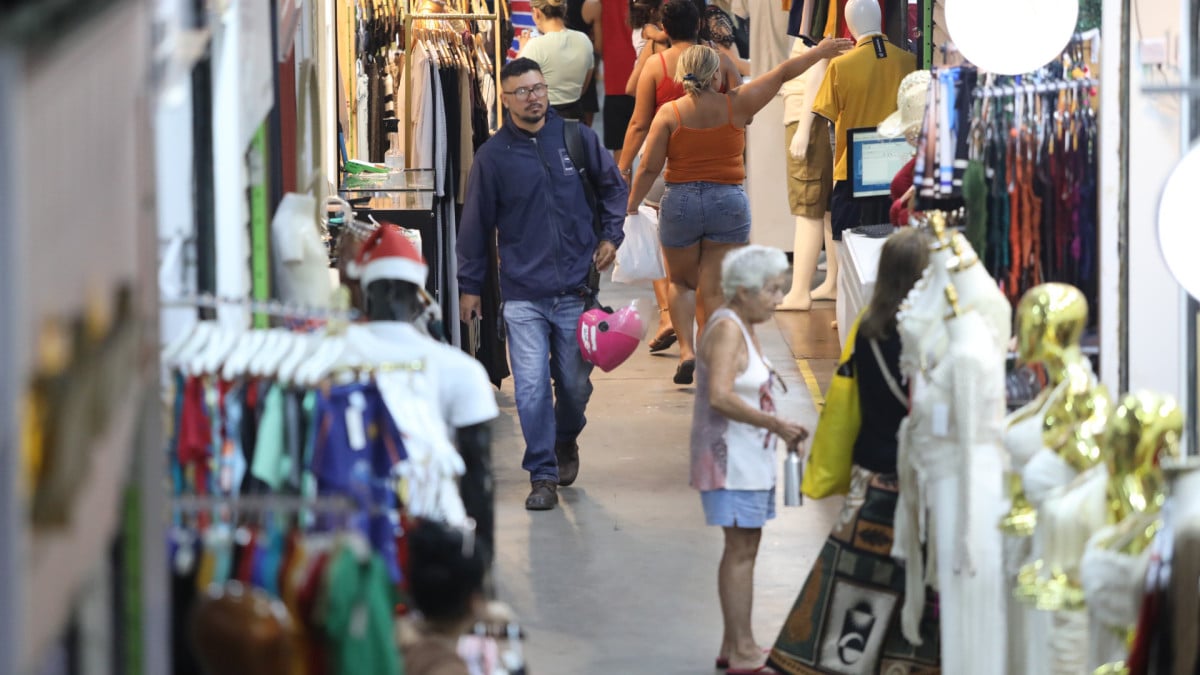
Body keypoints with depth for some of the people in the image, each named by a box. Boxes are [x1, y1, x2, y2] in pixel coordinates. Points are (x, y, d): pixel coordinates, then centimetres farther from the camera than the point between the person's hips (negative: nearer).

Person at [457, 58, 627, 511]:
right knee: (532, 388, -7)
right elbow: (475, 224, 5)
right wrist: (469, 286, 6)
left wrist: (610, 236, 8)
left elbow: (613, 185, 18)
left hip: (575, 288, 2)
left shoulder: (577, 139, 1)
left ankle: (566, 442, 41)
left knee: (574, 383, 12)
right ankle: (542, 476, 3)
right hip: (522, 293, -1)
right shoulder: (493, 156, -2)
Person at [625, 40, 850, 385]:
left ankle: (686, 349, 1)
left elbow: (649, 168, -6)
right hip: (728, 202, 0)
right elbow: (782, 72, 7)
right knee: (715, 289, 5)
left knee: (681, 282, 18)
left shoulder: (669, 113, -6)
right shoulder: (736, 105, -4)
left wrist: (631, 207, 5)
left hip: (680, 203, 0)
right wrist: (821, 51, 18)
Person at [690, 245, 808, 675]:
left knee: (741, 549, 12)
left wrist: (776, 427, 8)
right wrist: (775, 424, -23)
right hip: (731, 458, -10)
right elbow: (721, 397, -27)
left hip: (747, 457, 10)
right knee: (741, 550, -8)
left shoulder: (743, 328, 14)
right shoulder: (727, 329, -17)